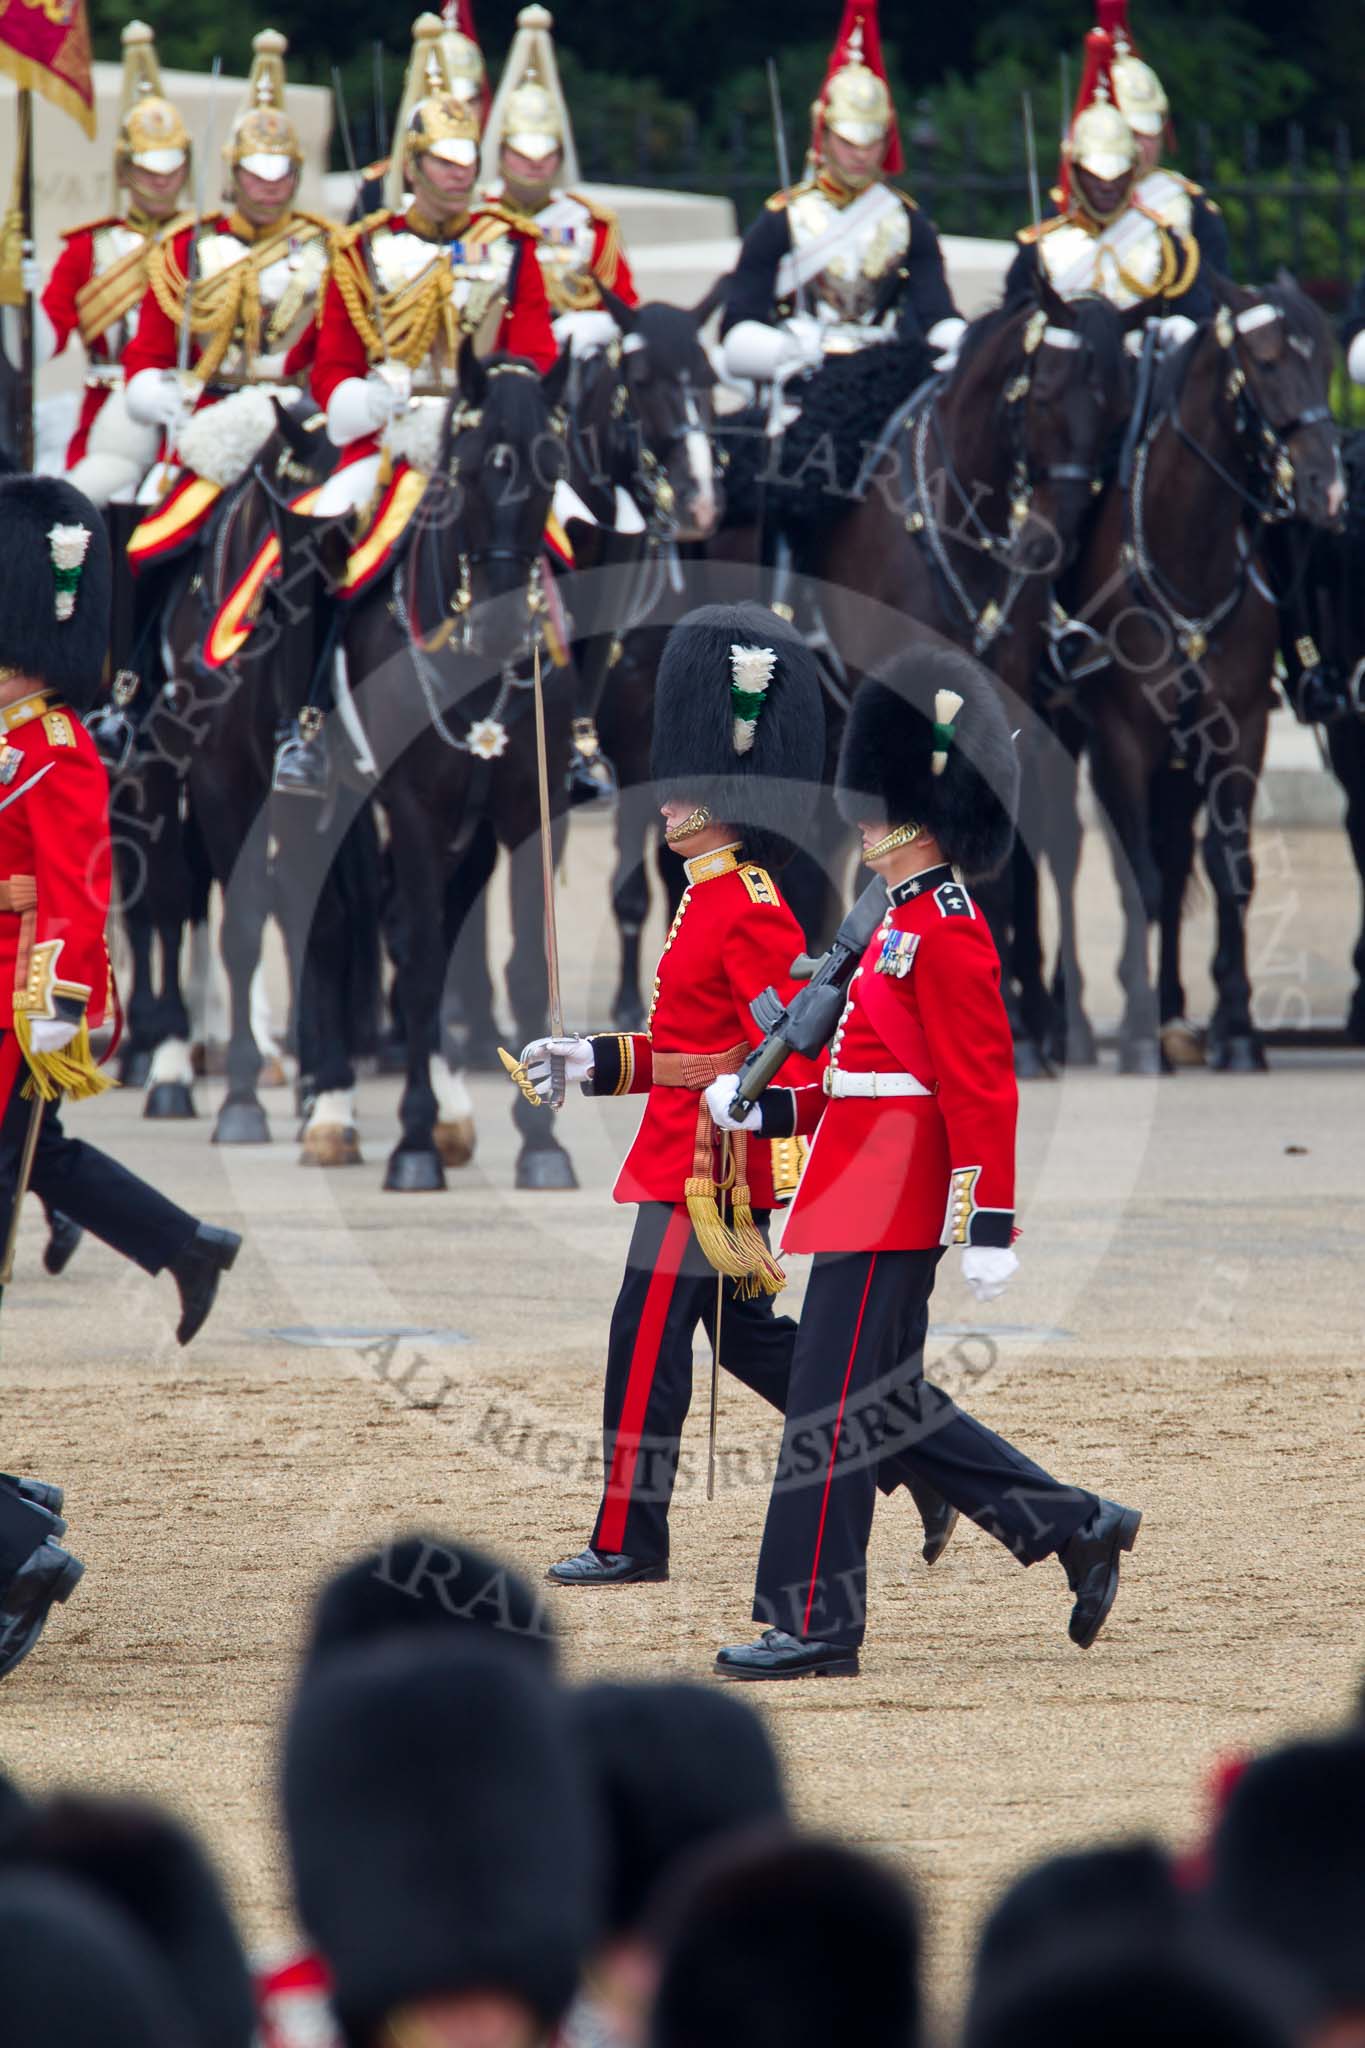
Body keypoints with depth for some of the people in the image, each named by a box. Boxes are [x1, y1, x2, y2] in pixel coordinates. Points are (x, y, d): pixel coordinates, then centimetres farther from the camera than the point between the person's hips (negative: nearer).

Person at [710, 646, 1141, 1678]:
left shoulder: (945, 934, -14)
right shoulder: (913, 925, 16)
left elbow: (982, 1089, -19)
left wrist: (990, 1226, -21)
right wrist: (770, 1108, 15)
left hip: (885, 1208, -10)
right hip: (871, 1196, 10)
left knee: (833, 1405, -7)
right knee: (892, 1401, 14)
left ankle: (816, 1622, -3)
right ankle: (1078, 1528, 19)